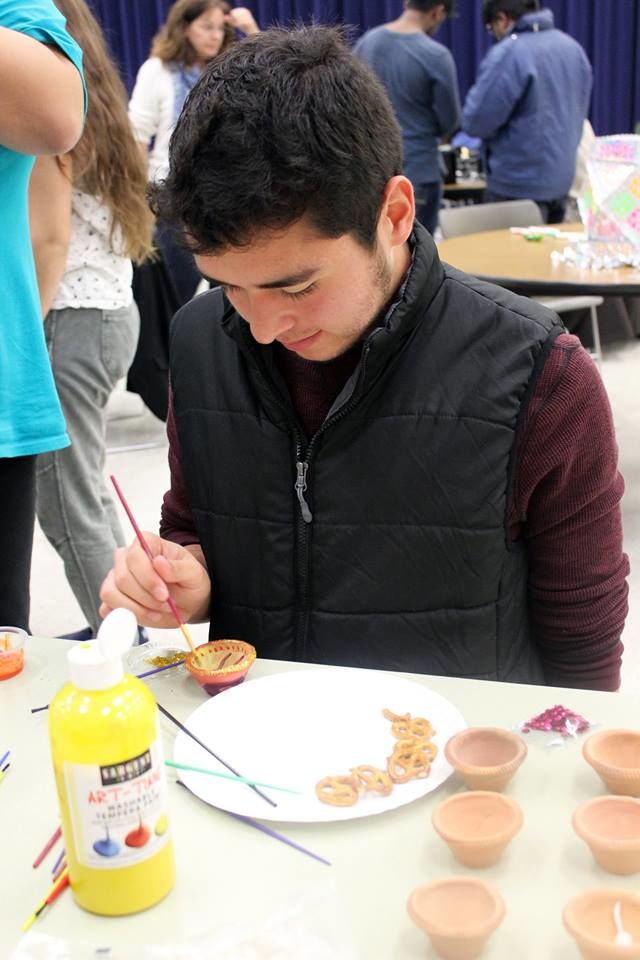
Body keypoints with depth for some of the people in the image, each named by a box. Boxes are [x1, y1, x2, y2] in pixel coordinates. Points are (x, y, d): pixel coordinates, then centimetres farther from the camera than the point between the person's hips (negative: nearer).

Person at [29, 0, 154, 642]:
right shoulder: (91, 103, 19)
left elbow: (51, 238, -15)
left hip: (71, 316, -10)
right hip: (112, 309, 10)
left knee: (66, 506, -4)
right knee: (82, 493, 16)